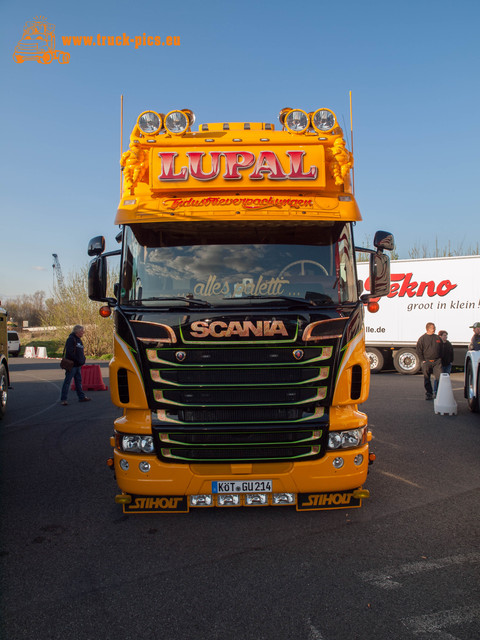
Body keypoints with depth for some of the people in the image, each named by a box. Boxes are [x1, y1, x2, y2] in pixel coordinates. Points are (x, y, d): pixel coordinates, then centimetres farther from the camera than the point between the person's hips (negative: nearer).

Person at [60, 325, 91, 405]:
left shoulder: (79, 340, 17)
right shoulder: (71, 339, -12)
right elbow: (69, 352, -21)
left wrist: (83, 359, 8)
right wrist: (78, 360, -20)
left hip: (78, 365, 9)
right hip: (71, 364, -9)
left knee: (78, 381, 14)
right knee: (67, 381, -5)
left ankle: (82, 397, 20)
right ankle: (63, 399, -1)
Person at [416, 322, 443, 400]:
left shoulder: (438, 338, 11)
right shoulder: (422, 338, 1)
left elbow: (441, 349, 18)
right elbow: (419, 350, 1)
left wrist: (440, 359, 10)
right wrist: (423, 360, -5)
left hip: (437, 361, 2)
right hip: (426, 361, -2)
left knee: (439, 377, -8)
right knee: (427, 379, 4)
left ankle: (436, 392, 2)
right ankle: (428, 394, 14)